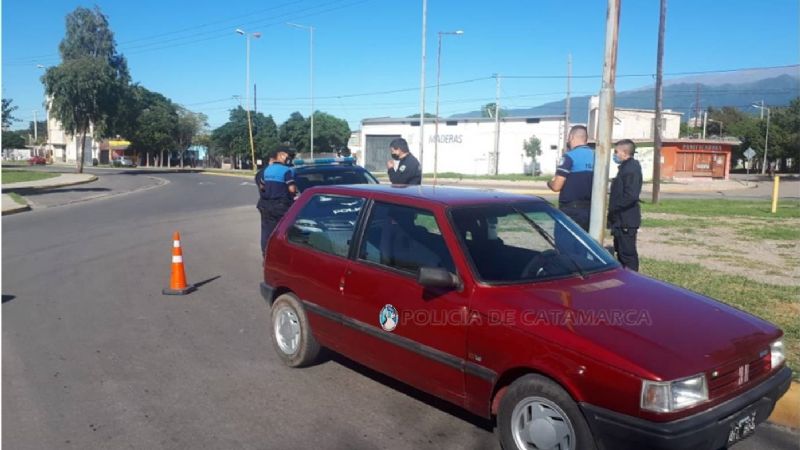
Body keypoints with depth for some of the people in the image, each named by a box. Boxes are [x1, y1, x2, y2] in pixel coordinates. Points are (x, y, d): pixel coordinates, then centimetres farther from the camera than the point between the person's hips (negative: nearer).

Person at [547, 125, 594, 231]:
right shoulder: (594, 156, 8)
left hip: (570, 210, -6)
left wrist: (549, 182, 7)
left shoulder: (569, 156, -12)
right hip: (588, 209, 7)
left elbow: (556, 186, -14)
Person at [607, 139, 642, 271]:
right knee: (620, 252, 17)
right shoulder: (625, 167, 15)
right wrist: (613, 211, 16)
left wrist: (614, 207, -20)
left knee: (628, 254, -5)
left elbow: (631, 195, -27)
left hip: (626, 220, -10)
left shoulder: (631, 168, -16)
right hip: (621, 219, 10)